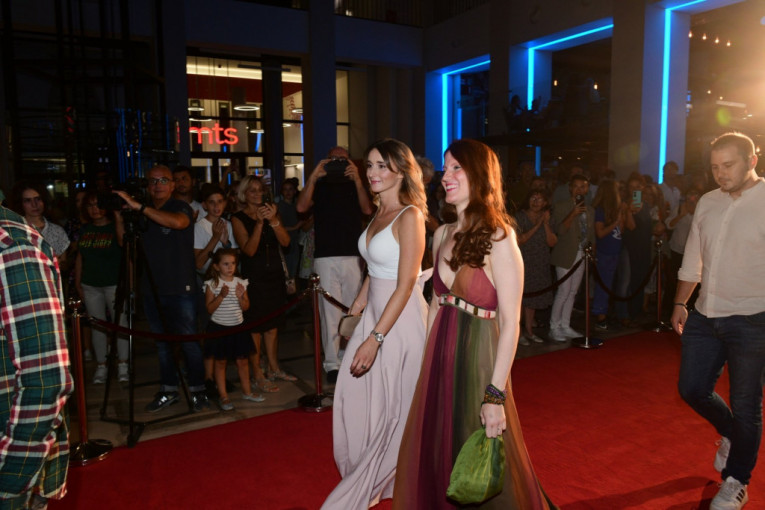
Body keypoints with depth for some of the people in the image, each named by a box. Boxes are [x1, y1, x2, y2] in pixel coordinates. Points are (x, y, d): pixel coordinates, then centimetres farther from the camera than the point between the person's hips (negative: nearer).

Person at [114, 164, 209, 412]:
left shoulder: (181, 207, -5)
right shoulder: (143, 213, 12)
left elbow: (177, 222, -31)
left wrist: (138, 206, -31)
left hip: (180, 289, -5)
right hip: (151, 288, 6)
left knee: (188, 341, 1)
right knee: (161, 342, 13)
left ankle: (197, 389, 13)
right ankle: (168, 390, 24)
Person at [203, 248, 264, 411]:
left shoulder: (241, 283, 1)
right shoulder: (212, 284, -8)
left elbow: (246, 307, 3)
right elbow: (210, 309, -11)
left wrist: (240, 297, -16)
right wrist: (221, 296, -23)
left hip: (238, 326, 3)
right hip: (219, 328, -3)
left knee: (243, 361, 10)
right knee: (220, 362, 5)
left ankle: (246, 391, 25)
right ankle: (223, 396, 16)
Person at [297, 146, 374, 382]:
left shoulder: (355, 185, 12)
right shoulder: (319, 185, 9)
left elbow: (367, 209, -7)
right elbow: (301, 206, -9)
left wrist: (357, 180, -17)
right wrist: (313, 177, -15)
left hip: (353, 256, 2)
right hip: (326, 257, -2)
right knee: (330, 311, -3)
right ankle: (331, 363, 2)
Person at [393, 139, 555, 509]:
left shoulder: (498, 239, -14)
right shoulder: (442, 234, 6)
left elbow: (510, 322, -16)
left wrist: (496, 394, -18)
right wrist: (427, 361, 9)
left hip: (477, 357, -6)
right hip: (440, 357, 6)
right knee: (433, 456, 19)